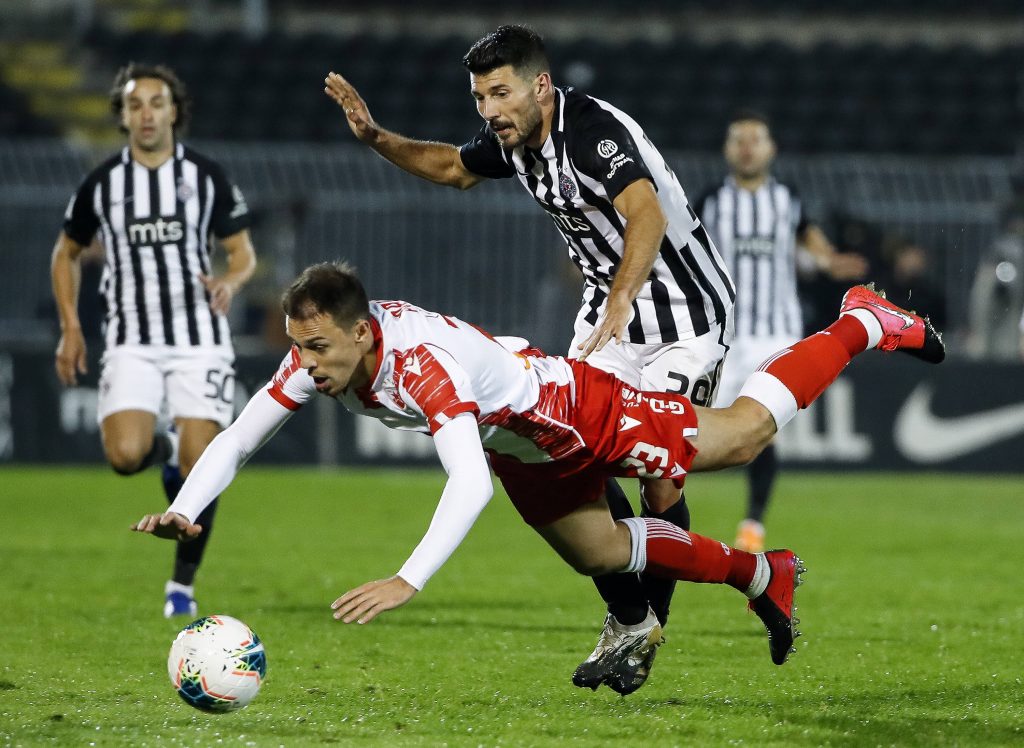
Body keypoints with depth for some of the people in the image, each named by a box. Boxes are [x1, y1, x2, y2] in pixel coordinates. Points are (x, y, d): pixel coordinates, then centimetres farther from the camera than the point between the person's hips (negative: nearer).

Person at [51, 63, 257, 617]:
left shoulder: (206, 176, 1)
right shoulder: (101, 183, 3)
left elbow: (244, 253, 6)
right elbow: (67, 253, 17)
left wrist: (230, 282, -18)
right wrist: (70, 328, 8)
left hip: (199, 340, -1)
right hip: (132, 342, 1)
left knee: (199, 472, -8)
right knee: (125, 455, -21)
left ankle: (182, 584, 10)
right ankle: (164, 451, 17)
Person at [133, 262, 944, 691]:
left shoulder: (423, 365, -46)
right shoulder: (315, 359, -24)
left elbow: (471, 483, -57)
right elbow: (235, 442, -18)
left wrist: (408, 582, -67)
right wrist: (184, 511, -37)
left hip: (580, 410, -7)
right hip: (521, 447, 7)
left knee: (744, 433, 9)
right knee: (602, 553, 25)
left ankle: (862, 324, 31)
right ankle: (760, 575, 49)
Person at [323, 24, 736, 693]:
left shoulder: (595, 129, -27)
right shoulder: (513, 141, -1)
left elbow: (648, 216, -43)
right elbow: (451, 167, 22)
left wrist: (618, 305, -58)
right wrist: (376, 137, 7)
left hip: (687, 312, -8)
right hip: (613, 307, 8)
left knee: (658, 475, -11)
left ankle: (647, 627, 4)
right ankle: (629, 622, 6)